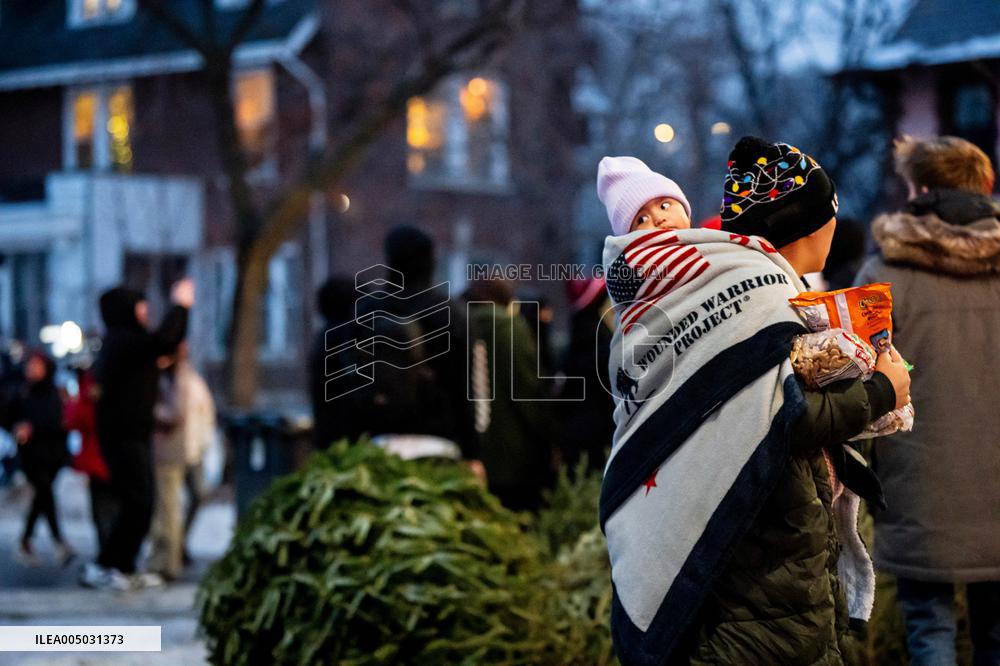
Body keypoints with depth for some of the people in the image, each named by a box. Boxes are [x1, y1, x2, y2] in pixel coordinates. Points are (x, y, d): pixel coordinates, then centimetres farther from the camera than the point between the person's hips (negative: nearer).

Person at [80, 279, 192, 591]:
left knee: (139, 506, 11)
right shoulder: (122, 341, -14)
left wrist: (181, 307, 20)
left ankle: (123, 569, 14)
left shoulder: (127, 341, 17)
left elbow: (167, 343, 28)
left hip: (133, 434, 10)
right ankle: (101, 568, -10)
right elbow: (162, 340, -30)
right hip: (125, 436, -10)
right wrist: (180, 305, -17)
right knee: (137, 505, -13)